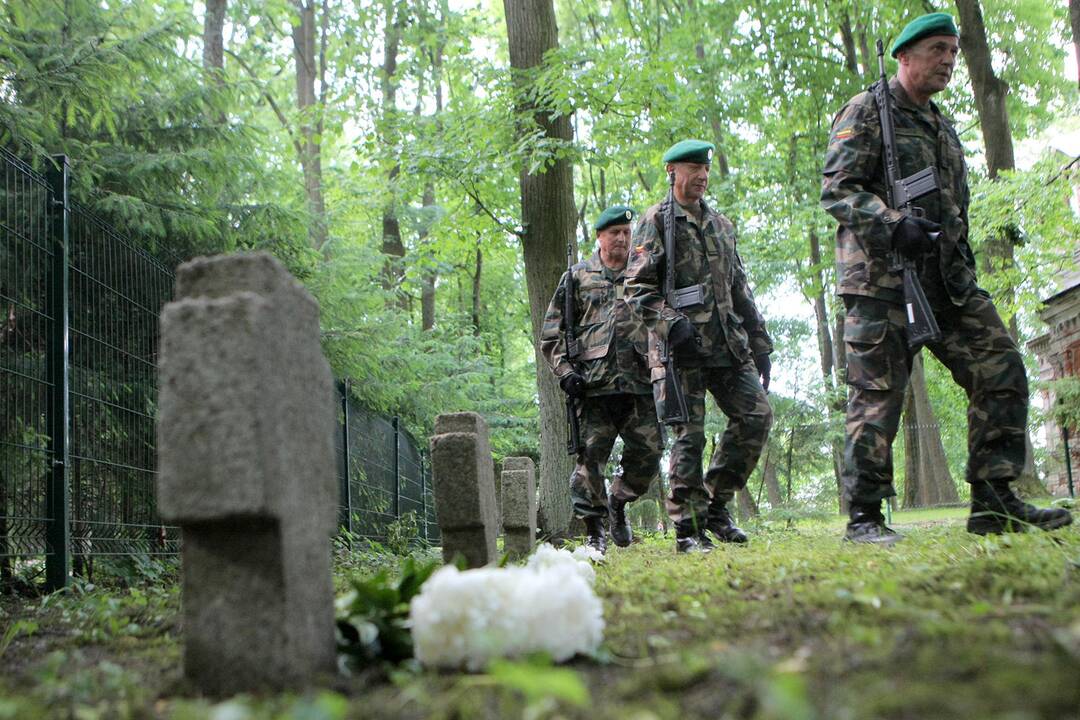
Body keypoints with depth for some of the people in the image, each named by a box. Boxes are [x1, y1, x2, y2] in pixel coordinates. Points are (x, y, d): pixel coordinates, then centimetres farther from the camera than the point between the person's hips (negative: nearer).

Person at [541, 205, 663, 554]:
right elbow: (551, 333, 8)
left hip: (640, 384, 3)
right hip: (594, 384, -2)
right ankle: (594, 529, 6)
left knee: (648, 453, 0)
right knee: (591, 456, -5)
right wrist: (565, 370, -5)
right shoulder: (577, 277, 11)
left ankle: (619, 503, 26)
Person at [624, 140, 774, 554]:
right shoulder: (656, 221, 1)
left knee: (757, 416, -4)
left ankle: (716, 502, 10)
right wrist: (672, 323, -21)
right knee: (689, 437, -6)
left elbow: (740, 290, 23)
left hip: (728, 344, 6)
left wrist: (759, 344, 18)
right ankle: (688, 528, 1)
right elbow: (637, 289, -7)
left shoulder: (721, 224, 21)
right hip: (681, 348, -6)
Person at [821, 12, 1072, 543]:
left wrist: (965, 267, 20)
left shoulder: (943, 128, 24)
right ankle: (864, 516, -1)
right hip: (881, 276, -7)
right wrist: (894, 224, -25)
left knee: (1001, 371, -2)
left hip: (948, 279, 8)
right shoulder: (866, 112, 0)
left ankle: (993, 503, 3)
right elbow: (836, 190, -11)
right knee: (876, 395, -7)